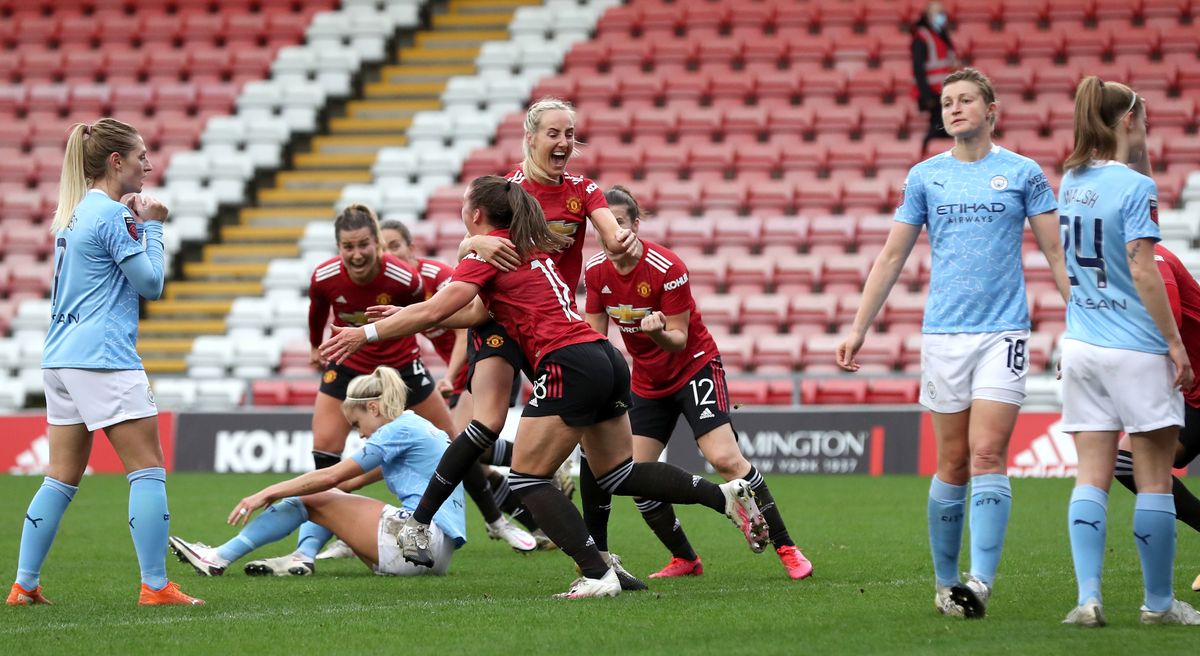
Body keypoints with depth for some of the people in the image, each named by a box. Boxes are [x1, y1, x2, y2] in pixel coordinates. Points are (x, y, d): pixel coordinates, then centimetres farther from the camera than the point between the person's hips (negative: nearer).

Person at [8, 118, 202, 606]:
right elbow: (150, 283, -7)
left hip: (60, 359, 9)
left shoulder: (72, 213, 16)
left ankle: (24, 585, 9)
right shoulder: (113, 214, -10)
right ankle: (154, 585, -9)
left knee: (62, 478, 11)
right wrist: (151, 226, 3)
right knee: (148, 470, -5)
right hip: (104, 358, -9)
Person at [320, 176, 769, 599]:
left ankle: (597, 574, -12)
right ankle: (726, 495, 13)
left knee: (526, 480, -2)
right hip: (606, 360, 9)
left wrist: (367, 334, -6)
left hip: (569, 366, -9)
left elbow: (436, 310, -11)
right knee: (617, 474, 21)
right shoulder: (530, 247, 22)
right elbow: (477, 312, 28)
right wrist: (406, 320, 27)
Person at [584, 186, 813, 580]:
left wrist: (658, 332, -41)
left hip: (693, 367, -6)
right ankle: (685, 560, 14)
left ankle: (785, 548, -13)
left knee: (725, 459, -21)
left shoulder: (667, 268, -21)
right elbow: (596, 334, 7)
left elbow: (679, 340, -19)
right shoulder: (596, 272, -5)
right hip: (647, 381, 6)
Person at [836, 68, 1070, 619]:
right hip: (942, 333, 2)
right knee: (952, 465, 3)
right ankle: (945, 582, 13)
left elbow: (1056, 252, 5)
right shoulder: (925, 176, 10)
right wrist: (858, 329, 9)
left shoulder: (1022, 173, 4)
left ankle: (981, 580, -18)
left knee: (987, 455, -13)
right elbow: (892, 256, 13)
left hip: (1003, 331, -2)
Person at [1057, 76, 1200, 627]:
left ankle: (1088, 597, -6)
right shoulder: (1134, 188, -12)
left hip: (1081, 348, 6)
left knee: (1091, 477, 4)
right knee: (1154, 479, 4)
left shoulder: (1071, 182, 8)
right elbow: (1142, 272, -16)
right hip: (1137, 349, -6)